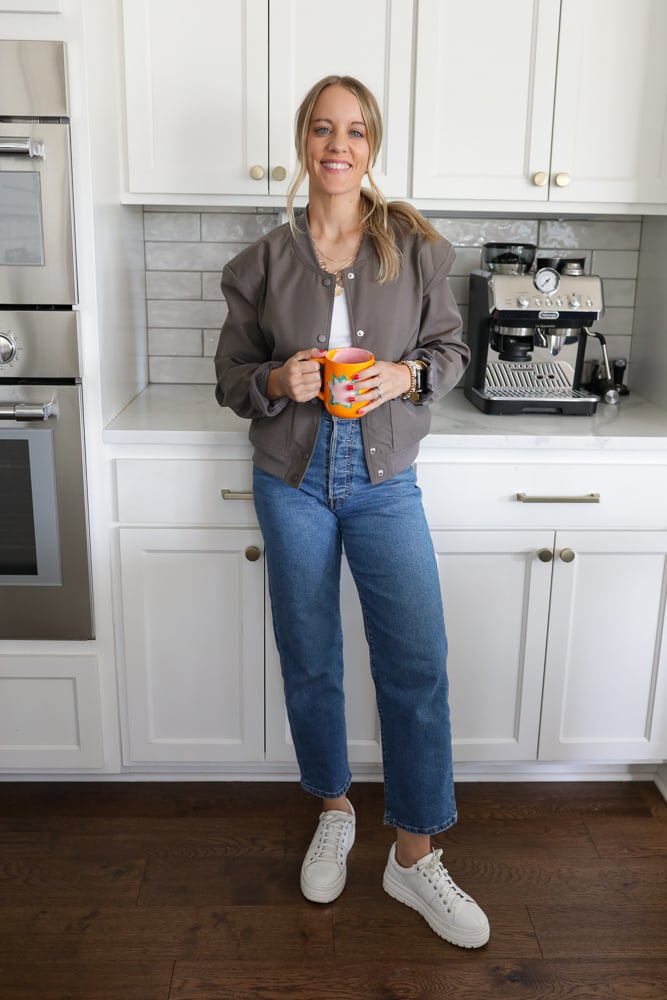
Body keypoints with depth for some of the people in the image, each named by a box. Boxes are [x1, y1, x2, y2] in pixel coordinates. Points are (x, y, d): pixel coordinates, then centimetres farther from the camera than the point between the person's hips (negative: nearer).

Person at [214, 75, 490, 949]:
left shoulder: (414, 248, -1)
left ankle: (414, 856, 16)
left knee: (417, 663, -2)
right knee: (310, 661, 11)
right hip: (292, 483, 1)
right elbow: (231, 375, 5)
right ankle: (334, 812, 35)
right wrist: (276, 380, -16)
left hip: (384, 483, 0)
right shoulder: (265, 262, 0)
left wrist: (407, 374, -15)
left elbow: (452, 348, 7)